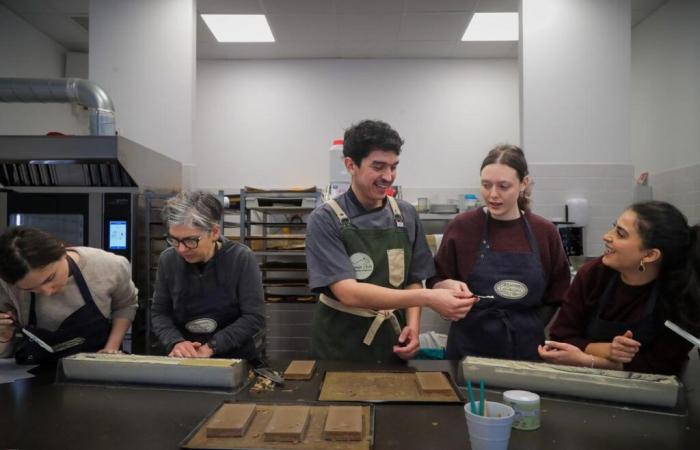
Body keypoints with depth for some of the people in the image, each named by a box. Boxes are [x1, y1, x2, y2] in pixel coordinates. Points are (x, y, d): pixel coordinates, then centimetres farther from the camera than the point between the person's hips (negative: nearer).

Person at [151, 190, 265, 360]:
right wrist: (175, 342, -12)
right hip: (183, 361, 3)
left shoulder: (241, 259, -12)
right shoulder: (168, 260, -2)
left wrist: (212, 346, -18)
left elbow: (254, 317, -12)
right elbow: (159, 312, 5)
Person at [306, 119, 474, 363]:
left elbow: (413, 280, 8)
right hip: (339, 348, -4)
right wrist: (428, 298, -28)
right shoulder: (325, 220, -14)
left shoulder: (406, 215, 0)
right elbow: (349, 293, -23)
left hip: (392, 345, 4)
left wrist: (412, 325, -10)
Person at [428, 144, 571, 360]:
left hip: (527, 350, 2)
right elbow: (436, 282, 1)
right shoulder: (462, 226, -7)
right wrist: (449, 285, -19)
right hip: (469, 350, -1)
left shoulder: (545, 232, -1)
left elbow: (558, 296, 7)